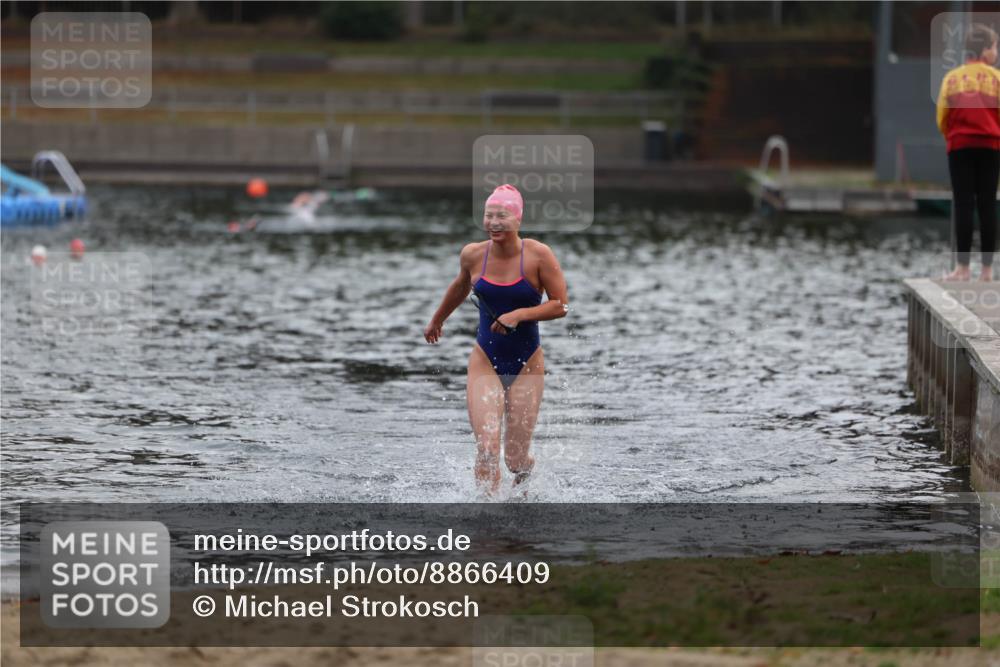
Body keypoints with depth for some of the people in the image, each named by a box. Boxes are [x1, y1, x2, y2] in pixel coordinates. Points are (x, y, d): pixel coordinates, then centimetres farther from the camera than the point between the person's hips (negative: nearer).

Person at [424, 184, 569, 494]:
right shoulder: (472, 255, -4)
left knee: (516, 459, 2)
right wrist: (437, 320, 33)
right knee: (486, 450, -16)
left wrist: (520, 315, -23)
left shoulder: (538, 255, -13)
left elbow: (561, 305, -10)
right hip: (485, 362, 1)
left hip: (527, 365, -1)